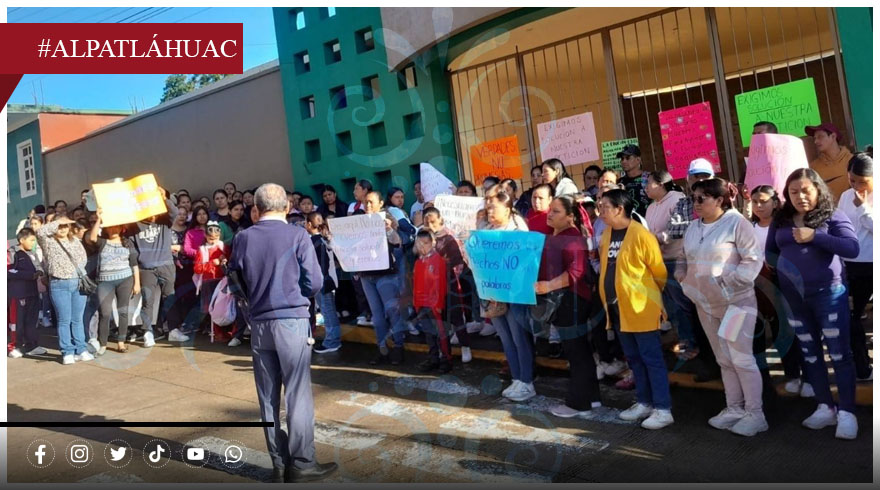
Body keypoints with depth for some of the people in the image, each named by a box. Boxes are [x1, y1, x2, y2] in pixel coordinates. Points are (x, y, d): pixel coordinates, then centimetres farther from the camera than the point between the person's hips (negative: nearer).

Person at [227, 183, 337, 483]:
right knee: (298, 394, 3)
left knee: (268, 397, 10)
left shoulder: (242, 238, 3)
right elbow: (314, 283, -7)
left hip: (259, 324, 4)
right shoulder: (298, 236, -6)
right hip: (292, 321, -3)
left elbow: (236, 280, 8)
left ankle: (279, 463, 19)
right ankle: (301, 464, 8)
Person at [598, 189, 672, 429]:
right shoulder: (606, 235, 7)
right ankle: (644, 402, 27)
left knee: (651, 358, 0)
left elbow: (658, 270, -9)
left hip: (641, 307, -7)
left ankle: (663, 409, 8)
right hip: (617, 307, 8)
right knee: (634, 358, 16)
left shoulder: (640, 235, -16)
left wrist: (650, 294, 5)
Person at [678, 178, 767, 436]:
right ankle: (734, 408, 23)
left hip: (736, 302, -7)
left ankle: (755, 414, 6)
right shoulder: (693, 228, 9)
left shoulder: (736, 223, -11)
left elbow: (753, 259, -14)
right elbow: (685, 259, 18)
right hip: (706, 304, 7)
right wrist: (681, 275, -1)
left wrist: (729, 282, -21)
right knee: (724, 360, 13)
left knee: (741, 358, -5)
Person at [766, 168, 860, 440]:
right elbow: (769, 252, 14)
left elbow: (853, 248, -15)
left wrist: (815, 236, -23)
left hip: (828, 294, -4)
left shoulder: (833, 216, -4)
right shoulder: (781, 220, 8)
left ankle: (846, 413, 7)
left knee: (839, 353, -1)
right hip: (794, 297, 4)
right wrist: (779, 265, -4)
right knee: (810, 354, 12)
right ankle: (825, 408, 24)